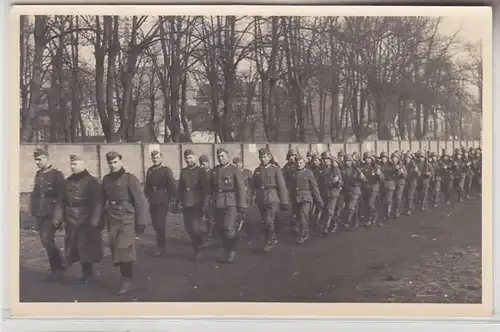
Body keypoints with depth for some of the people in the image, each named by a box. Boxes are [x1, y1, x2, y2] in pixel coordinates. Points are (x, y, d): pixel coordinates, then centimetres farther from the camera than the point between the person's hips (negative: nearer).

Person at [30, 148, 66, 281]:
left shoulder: (57, 174, -8)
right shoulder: (38, 174, 13)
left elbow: (61, 197, -12)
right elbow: (35, 193, 18)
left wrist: (57, 216, -18)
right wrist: (34, 211, 12)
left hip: (51, 215, -7)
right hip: (40, 215, 7)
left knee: (47, 240, -14)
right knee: (46, 241, 9)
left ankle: (57, 269, 0)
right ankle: (57, 268, 21)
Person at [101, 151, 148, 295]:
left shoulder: (130, 178, -9)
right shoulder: (106, 179, 7)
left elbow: (140, 201, -10)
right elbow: (103, 200, 13)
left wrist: (141, 222, -11)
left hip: (127, 219, -5)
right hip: (112, 220, 5)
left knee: (123, 249, -11)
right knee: (116, 249, 7)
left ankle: (128, 280, 1)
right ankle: (126, 277, 21)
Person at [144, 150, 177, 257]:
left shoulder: (166, 170, -5)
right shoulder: (149, 171, 10)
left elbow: (172, 185, -7)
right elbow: (147, 185, 13)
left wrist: (171, 199, -11)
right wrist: (146, 196, 6)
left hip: (163, 201, -6)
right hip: (152, 201, 6)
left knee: (160, 224, -8)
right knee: (155, 224, 12)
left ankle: (161, 247, 2)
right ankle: (161, 244, 29)